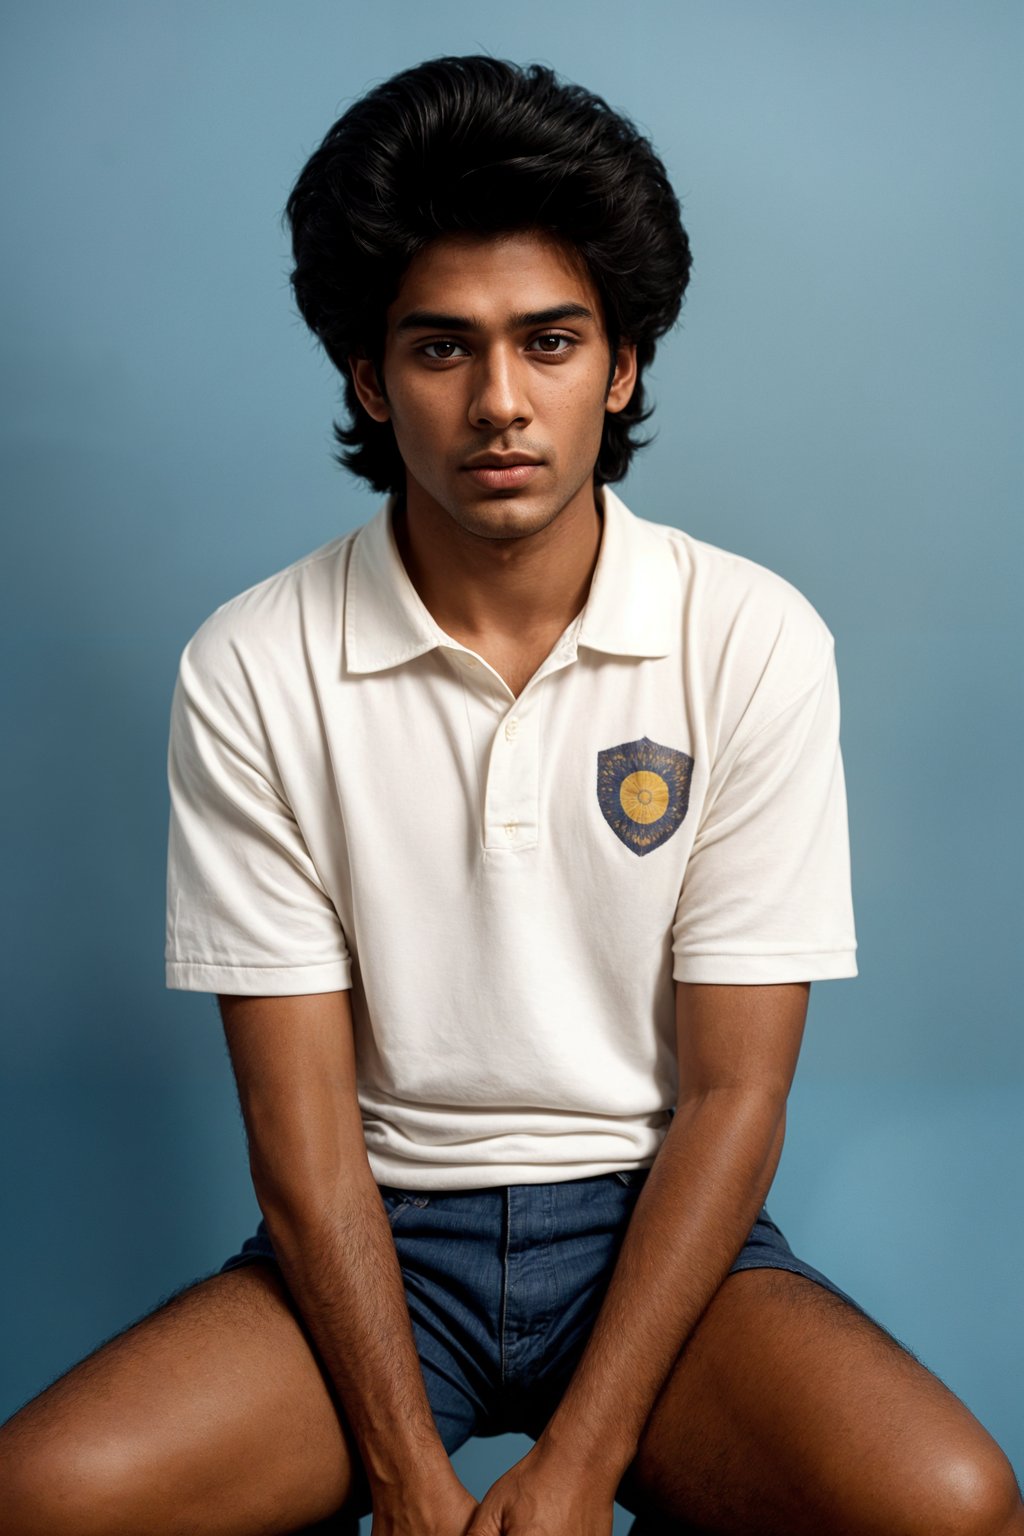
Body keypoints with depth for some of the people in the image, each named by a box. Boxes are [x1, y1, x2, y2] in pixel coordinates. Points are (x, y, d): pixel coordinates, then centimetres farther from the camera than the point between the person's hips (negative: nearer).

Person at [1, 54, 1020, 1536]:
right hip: (376, 1232, 0)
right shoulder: (253, 671, -8)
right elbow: (299, 1117, -7)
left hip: (652, 1221, 0)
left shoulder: (754, 641, -8)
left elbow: (732, 1093, -8)